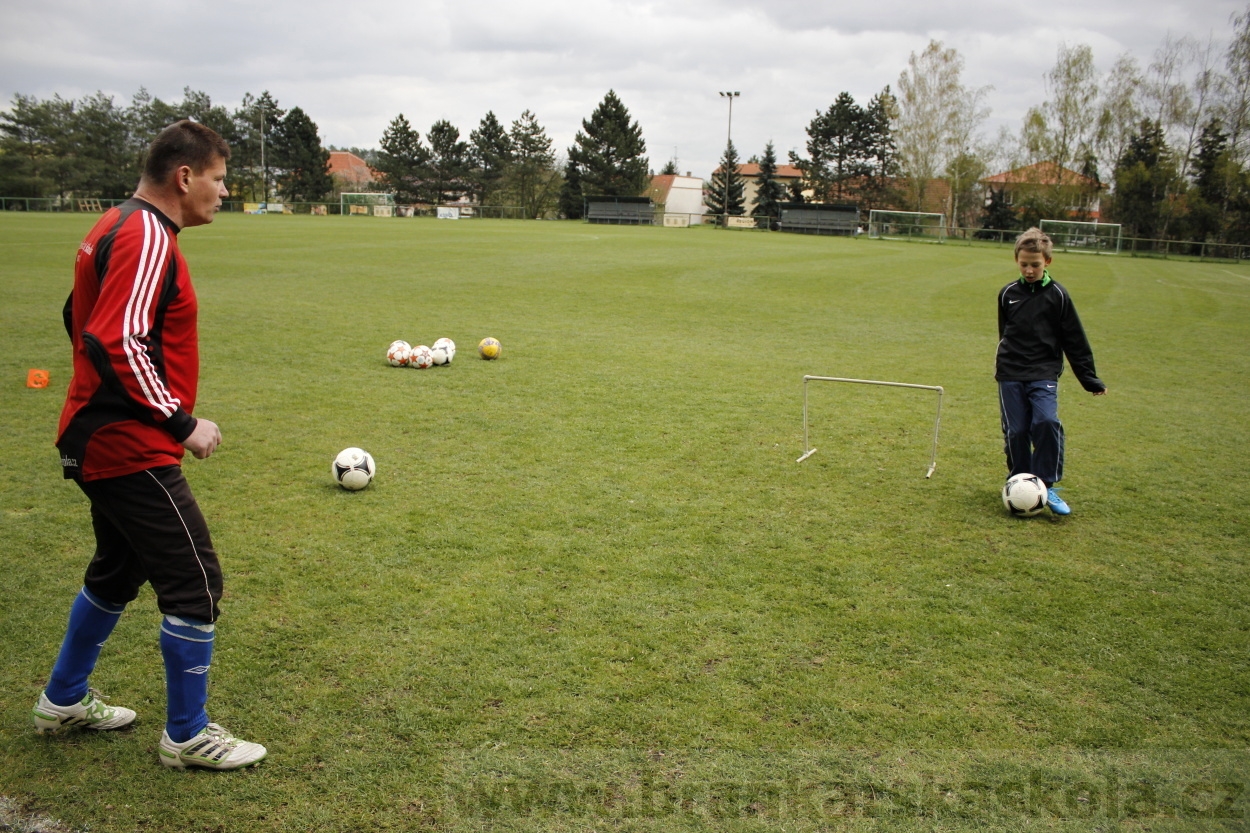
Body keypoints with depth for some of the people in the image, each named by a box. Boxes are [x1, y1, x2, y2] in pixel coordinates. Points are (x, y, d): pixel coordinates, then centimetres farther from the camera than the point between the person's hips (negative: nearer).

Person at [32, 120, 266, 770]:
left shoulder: (117, 227, 12)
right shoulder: (147, 236, -18)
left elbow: (82, 319, 21)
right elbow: (117, 344, -27)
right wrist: (182, 422, -20)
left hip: (101, 440, 11)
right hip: (132, 449, -11)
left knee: (117, 572, 24)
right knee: (195, 585, -3)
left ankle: (63, 702, 41)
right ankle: (188, 737, 11)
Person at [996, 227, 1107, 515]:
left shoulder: (1057, 295, 0)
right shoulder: (1008, 294, 6)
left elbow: (1075, 340, 4)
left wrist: (1090, 379, 4)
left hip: (1044, 374, -2)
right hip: (1010, 375, 2)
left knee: (1047, 422, -22)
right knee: (1015, 432, -2)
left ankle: (1047, 486, -11)